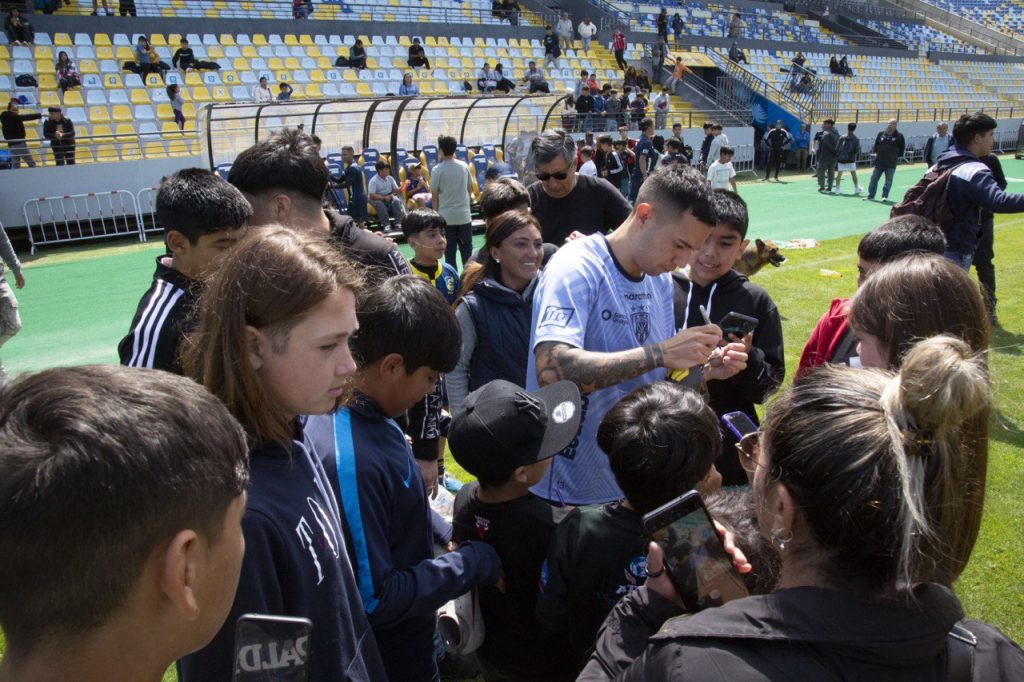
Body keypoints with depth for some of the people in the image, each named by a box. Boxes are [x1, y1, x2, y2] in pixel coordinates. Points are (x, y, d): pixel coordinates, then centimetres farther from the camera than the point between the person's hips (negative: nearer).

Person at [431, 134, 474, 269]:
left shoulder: (437, 170, -10)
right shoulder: (464, 166, 1)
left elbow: (434, 196, -6)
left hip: (446, 217, -3)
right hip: (464, 215, 3)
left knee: (450, 252, 5)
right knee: (467, 251, 9)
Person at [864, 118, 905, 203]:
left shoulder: (899, 136, -1)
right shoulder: (881, 134, 6)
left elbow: (902, 147, 6)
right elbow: (876, 144, 19)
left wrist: (899, 156, 3)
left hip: (891, 164, -3)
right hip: (879, 162, 3)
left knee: (888, 181, 2)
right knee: (873, 179, 3)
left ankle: (885, 196, 9)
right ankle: (871, 196, 11)